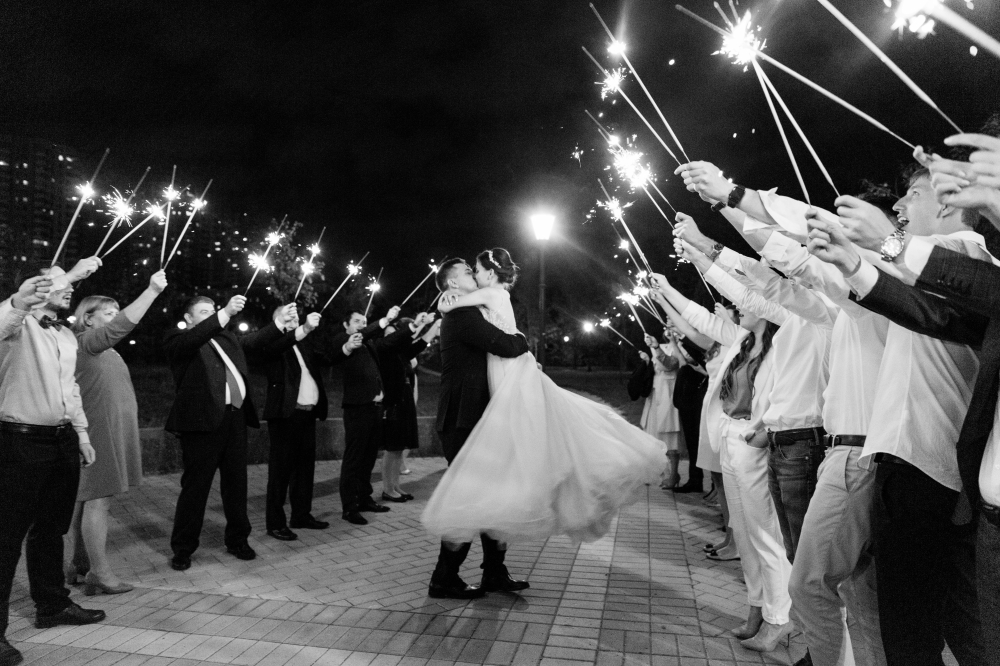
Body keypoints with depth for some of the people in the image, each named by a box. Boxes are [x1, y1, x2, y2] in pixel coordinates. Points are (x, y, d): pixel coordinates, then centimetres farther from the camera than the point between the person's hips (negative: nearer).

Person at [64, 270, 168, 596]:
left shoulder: (107, 350, 18)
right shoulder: (84, 343, -10)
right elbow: (121, 325, -24)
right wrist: (153, 290, -26)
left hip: (113, 432, 9)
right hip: (98, 432, -9)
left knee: (86, 499, 13)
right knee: (98, 500, -7)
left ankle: (78, 564, 21)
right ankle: (100, 573, -3)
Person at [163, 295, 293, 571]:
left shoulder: (227, 338, 21)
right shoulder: (177, 339, 1)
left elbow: (254, 341, 10)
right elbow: (194, 339, -20)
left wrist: (280, 321, -2)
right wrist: (225, 313, -29)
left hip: (235, 418, 6)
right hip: (203, 421, -6)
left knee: (236, 482, 13)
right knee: (195, 486, 1)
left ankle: (237, 540, 25)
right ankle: (183, 549, 14)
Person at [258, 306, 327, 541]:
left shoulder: (304, 345, 18)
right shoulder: (272, 343, -4)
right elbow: (276, 347, -27)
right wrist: (305, 329, -40)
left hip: (307, 414, 7)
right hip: (285, 414, -7)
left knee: (305, 466, 12)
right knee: (281, 469, -3)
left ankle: (302, 515, 23)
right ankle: (275, 523, 4)